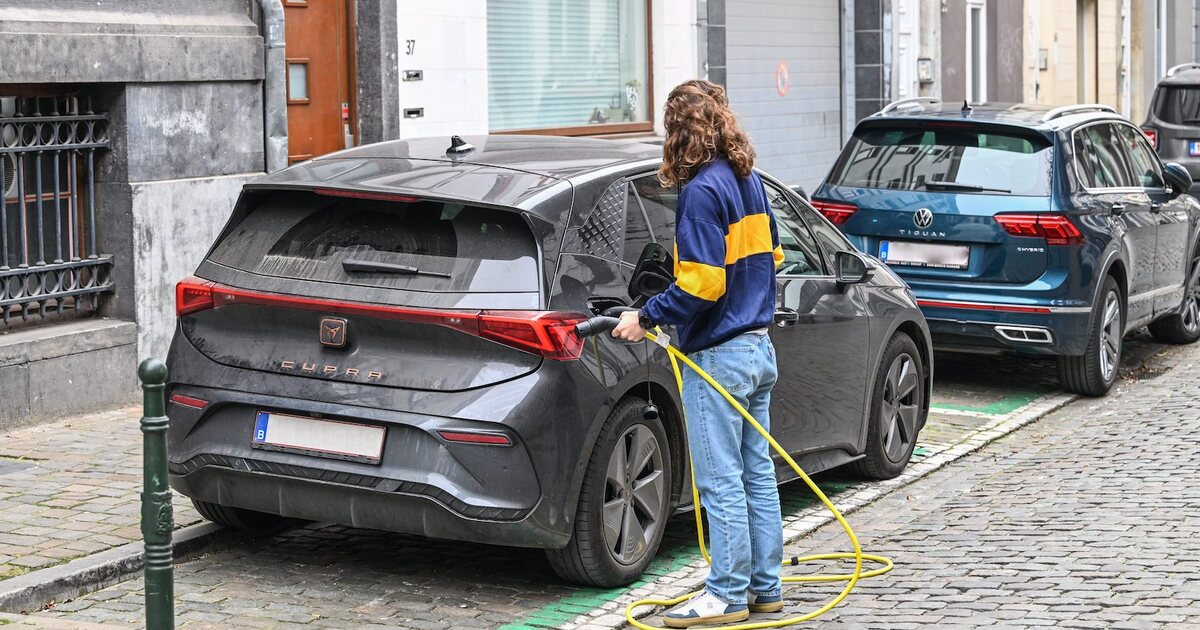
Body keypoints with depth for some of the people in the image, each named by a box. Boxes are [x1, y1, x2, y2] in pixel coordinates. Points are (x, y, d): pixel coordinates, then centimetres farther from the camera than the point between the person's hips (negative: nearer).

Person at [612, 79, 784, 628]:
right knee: (757, 473, 14)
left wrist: (647, 318, -12)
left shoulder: (702, 190, -18)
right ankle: (764, 586, 22)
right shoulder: (749, 181, 9)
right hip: (757, 346, 9)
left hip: (717, 356, -9)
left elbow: (700, 283, -22)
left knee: (721, 482, -2)